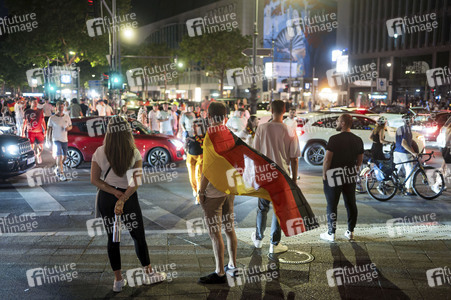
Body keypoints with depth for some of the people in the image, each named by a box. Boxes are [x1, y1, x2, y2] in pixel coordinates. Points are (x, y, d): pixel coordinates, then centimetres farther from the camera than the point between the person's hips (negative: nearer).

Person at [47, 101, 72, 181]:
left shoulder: (67, 117, 6)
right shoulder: (52, 118, -4)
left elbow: (70, 126, 16)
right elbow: (49, 129, 0)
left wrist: (68, 128, -8)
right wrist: (48, 140, -3)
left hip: (65, 139, 5)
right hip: (56, 139, -5)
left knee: (64, 157, 12)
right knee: (59, 156, -13)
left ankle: (57, 169, 36)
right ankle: (61, 174, -12)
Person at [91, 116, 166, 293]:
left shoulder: (100, 152, -8)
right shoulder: (134, 153, -10)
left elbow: (94, 179, -8)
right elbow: (136, 182, -18)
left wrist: (114, 192, -11)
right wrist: (123, 199, -20)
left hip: (105, 198, 2)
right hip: (129, 198, -1)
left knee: (113, 238, 13)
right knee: (139, 236, 14)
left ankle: (118, 280, 21)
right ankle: (149, 273, 27)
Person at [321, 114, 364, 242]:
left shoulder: (334, 139, -16)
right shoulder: (358, 140, 4)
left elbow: (327, 159, -16)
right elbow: (360, 160, 11)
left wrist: (324, 174, -5)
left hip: (334, 177, -6)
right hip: (351, 177, 6)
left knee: (332, 205, 3)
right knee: (351, 204, 13)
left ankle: (331, 233, 9)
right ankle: (350, 232, 21)